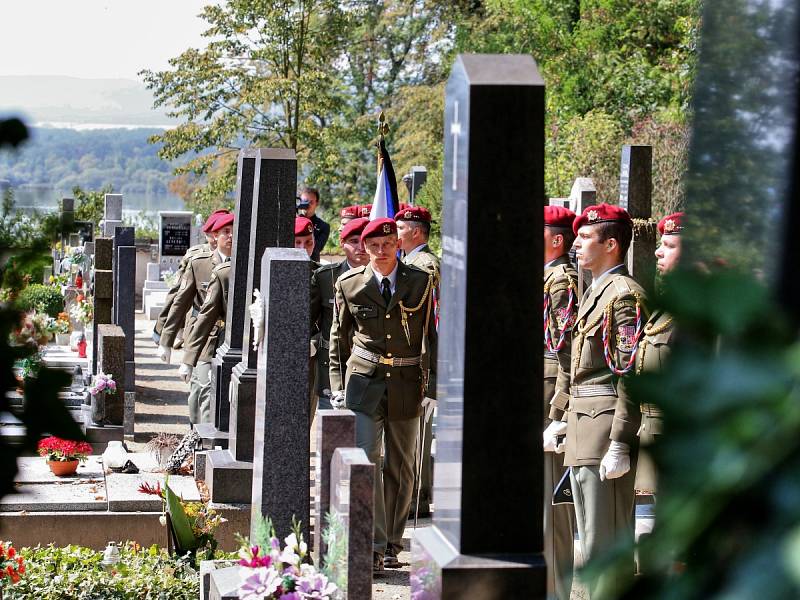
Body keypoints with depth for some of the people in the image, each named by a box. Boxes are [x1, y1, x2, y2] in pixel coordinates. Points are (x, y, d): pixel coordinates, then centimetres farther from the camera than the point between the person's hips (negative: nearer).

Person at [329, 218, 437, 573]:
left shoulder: (420, 283, 0)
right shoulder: (350, 284, 1)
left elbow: (431, 336, 1)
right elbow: (339, 337, 11)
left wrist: (431, 387, -5)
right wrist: (338, 385, 4)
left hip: (406, 384, 1)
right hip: (364, 383, -1)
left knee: (400, 467, 9)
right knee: (366, 461, -12)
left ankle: (393, 543, 22)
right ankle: (373, 546, -12)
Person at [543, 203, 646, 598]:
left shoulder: (624, 295, -13)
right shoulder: (593, 292, 18)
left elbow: (632, 376, -18)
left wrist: (620, 445, -22)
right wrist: (558, 418, 21)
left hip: (606, 425, -10)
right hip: (581, 430, 10)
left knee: (605, 542, -7)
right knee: (589, 538, 16)